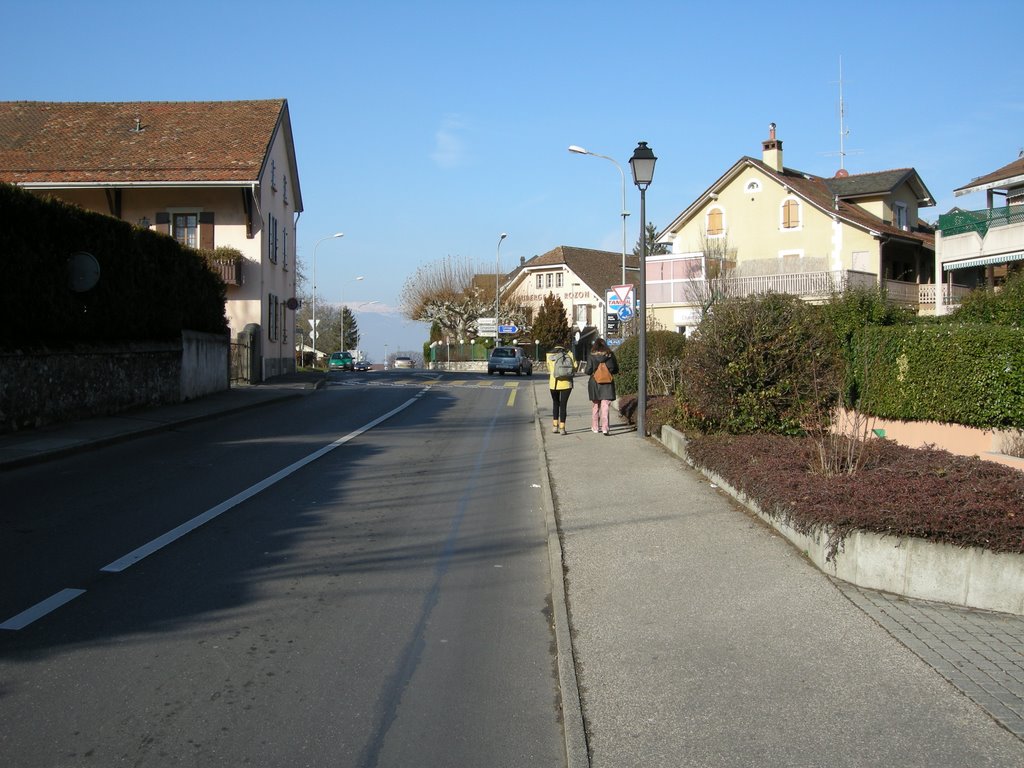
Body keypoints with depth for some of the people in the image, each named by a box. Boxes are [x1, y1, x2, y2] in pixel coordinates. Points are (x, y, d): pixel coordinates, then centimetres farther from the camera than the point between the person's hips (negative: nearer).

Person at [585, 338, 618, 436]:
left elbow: (588, 371, -8)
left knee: (595, 406, 14)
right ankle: (605, 428, -11)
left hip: (595, 383, 0)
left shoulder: (591, 356, -5)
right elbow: (616, 370, 4)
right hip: (608, 384, 0)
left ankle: (595, 427, 22)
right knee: (605, 406, -1)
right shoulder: (610, 355, 0)